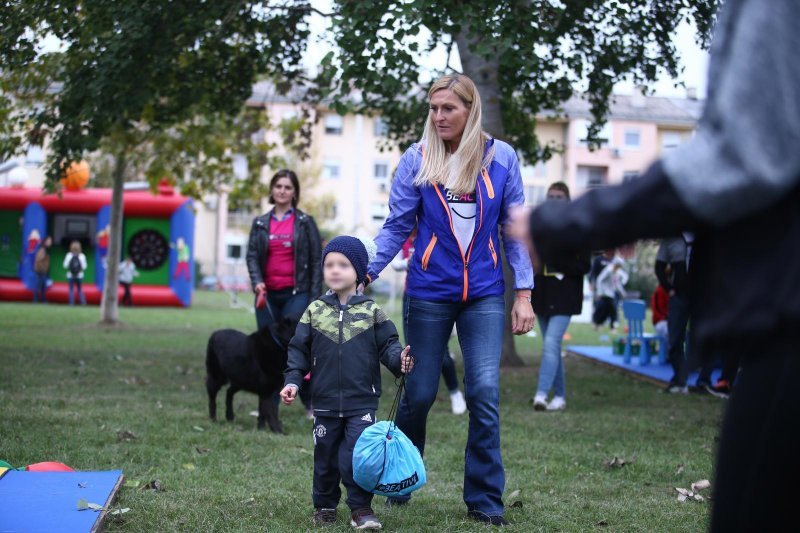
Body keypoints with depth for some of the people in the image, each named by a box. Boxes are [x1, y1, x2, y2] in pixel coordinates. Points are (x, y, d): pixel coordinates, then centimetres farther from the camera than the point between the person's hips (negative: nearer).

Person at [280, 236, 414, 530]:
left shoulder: (371, 311, 0)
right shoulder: (315, 311, 4)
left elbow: (387, 344, -1)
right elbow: (299, 350, 6)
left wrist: (399, 358, -23)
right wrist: (293, 381, -5)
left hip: (362, 402, -2)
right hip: (325, 403, 2)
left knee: (357, 456, -7)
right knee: (325, 457, 10)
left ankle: (361, 507, 6)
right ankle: (324, 505, 26)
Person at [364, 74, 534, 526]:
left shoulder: (501, 158, -1)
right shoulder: (417, 159, -4)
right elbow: (397, 226, -1)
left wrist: (524, 294, 0)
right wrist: (367, 271, -12)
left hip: (484, 294, 0)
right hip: (429, 292, 0)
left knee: (485, 394, -7)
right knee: (419, 394, 8)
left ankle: (485, 501, 4)